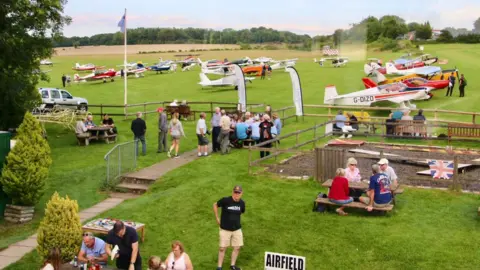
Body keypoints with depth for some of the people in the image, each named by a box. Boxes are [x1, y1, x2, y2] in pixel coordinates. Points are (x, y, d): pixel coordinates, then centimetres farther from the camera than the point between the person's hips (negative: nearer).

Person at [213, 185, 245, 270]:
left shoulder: (242, 203, -5)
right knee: (222, 248, 3)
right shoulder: (225, 200, -18)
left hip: (237, 229, 4)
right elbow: (215, 205, -3)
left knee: (237, 247, 8)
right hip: (225, 229, -4)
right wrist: (217, 218, -2)